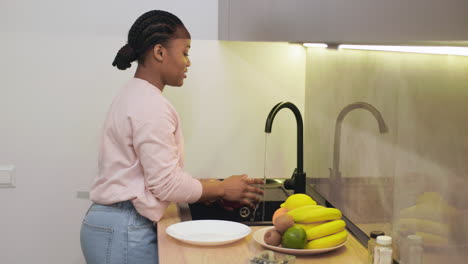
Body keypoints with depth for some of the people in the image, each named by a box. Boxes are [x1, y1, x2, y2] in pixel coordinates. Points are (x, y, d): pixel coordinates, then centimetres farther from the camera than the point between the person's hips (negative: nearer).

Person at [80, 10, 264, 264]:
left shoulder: (134, 97, 13)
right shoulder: (151, 105, -17)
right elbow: (166, 184, -19)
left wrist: (209, 188, 7)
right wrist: (223, 189, -6)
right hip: (125, 232, -9)